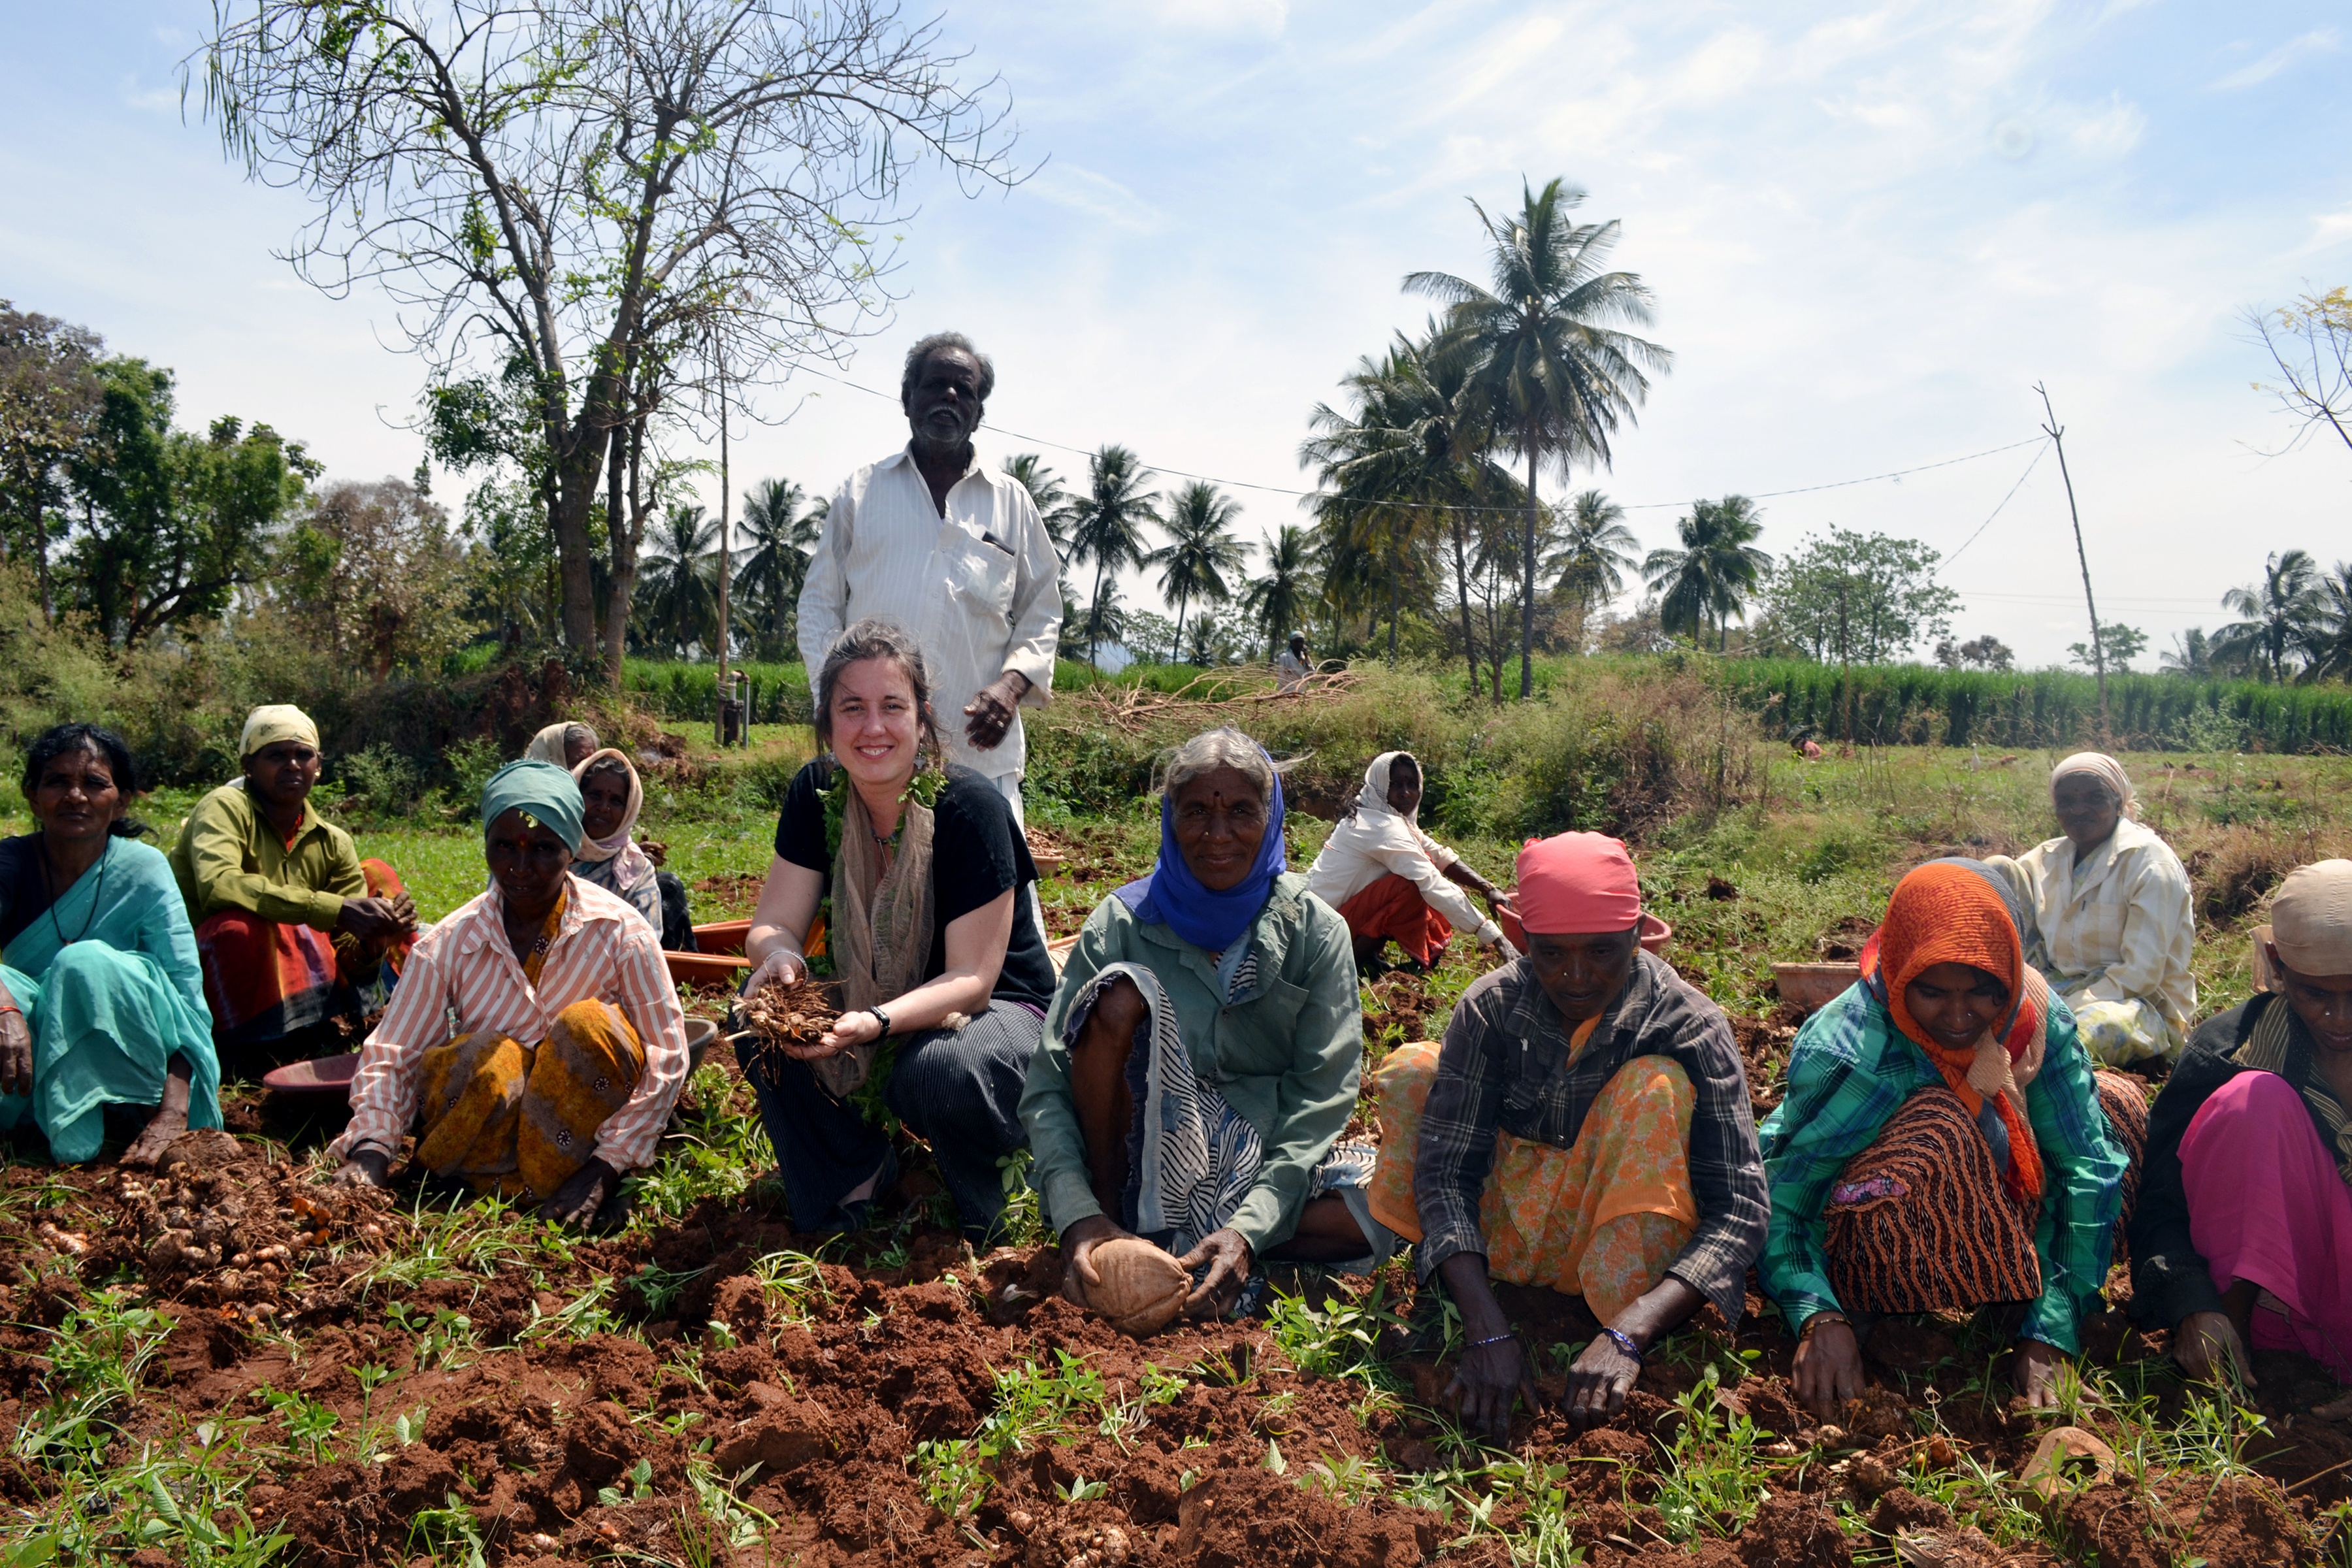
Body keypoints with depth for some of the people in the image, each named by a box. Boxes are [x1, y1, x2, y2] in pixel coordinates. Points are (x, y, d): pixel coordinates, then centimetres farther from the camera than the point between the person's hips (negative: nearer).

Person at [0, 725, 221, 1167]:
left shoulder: (144, 868, -12)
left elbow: (187, 994, -18)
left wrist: (173, 1113, -31)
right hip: (41, 1055, 2)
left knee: (88, 962, -30)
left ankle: (76, 1136, -22)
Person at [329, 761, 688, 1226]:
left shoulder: (620, 932, -13)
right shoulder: (449, 944, -6)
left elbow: (665, 1060, -15)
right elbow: (391, 1056, -9)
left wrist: (605, 1167, -23)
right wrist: (370, 1150, -29)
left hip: (587, 1115, 0)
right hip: (491, 1120, 1)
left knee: (588, 1025, -30)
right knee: (488, 1056, -32)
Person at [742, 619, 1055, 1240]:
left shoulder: (971, 808, -24)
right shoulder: (816, 792, -10)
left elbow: (971, 979, -24)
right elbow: (774, 924, -9)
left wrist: (878, 1021, -42)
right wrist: (778, 958, -35)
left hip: (995, 1009, -4)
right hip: (871, 1000, 5)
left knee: (936, 1072, -37)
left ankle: (983, 1204, 0)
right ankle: (855, 1173, 1)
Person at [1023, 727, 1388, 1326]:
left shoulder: (1315, 933, -4)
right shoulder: (1122, 924, -6)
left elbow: (1322, 1096, -12)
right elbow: (1048, 1086, -12)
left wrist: (1251, 1228, -28)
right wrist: (1079, 1215, -30)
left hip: (1265, 1169, 1)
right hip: (1145, 1157, -1)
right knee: (1121, 991, -26)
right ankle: (1113, 1209, -16)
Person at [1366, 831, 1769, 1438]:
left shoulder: (1690, 1027, -19)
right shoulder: (1492, 1006, -15)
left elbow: (1737, 1211, -26)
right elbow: (1445, 1174, -18)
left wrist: (1627, 1336, -41)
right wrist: (1489, 1330, -32)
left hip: (1624, 1245, -2)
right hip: (1500, 1235, 2)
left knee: (1655, 1086, -27)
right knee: (1413, 1069, -14)